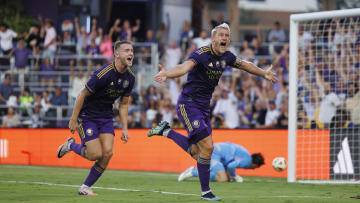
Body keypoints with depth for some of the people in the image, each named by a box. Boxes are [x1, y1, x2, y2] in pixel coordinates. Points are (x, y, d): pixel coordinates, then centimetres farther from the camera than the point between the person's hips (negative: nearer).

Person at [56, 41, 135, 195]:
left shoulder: (130, 78, -3)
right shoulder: (104, 74, -25)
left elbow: (123, 104, 10)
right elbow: (82, 95, -16)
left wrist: (124, 129, 6)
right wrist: (73, 120, -13)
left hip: (106, 116, 6)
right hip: (87, 115, -6)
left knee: (107, 153, -9)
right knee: (96, 154, -12)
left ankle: (85, 188, 6)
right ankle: (70, 145, 20)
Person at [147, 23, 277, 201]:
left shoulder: (226, 56, 4)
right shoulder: (201, 54, -20)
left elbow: (245, 65, 25)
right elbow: (185, 67, -39)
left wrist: (264, 74, 37)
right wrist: (166, 74, -58)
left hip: (204, 106, 8)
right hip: (188, 104, -8)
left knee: (197, 153, 9)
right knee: (207, 146, -16)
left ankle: (166, 131, 26)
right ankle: (205, 192, 0)